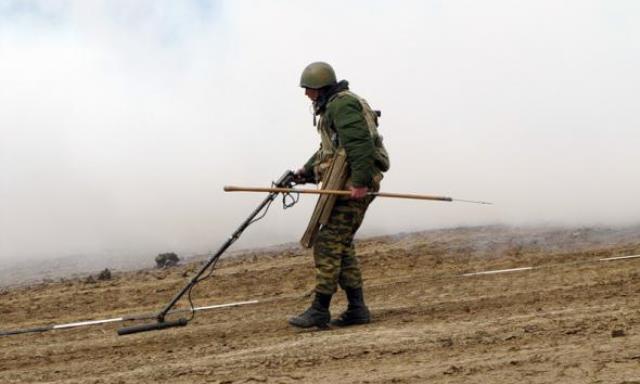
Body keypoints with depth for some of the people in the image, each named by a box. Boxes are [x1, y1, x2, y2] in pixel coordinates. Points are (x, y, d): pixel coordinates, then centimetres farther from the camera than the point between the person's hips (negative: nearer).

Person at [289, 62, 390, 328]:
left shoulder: (343, 104, -10)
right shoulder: (332, 107, 24)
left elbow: (360, 143, -21)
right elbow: (327, 150, 30)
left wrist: (360, 182, -28)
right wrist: (305, 172, 18)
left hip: (353, 185, -11)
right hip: (345, 183, 11)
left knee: (328, 244, -11)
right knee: (341, 246, 11)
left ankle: (319, 311, -11)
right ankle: (357, 309, 11)